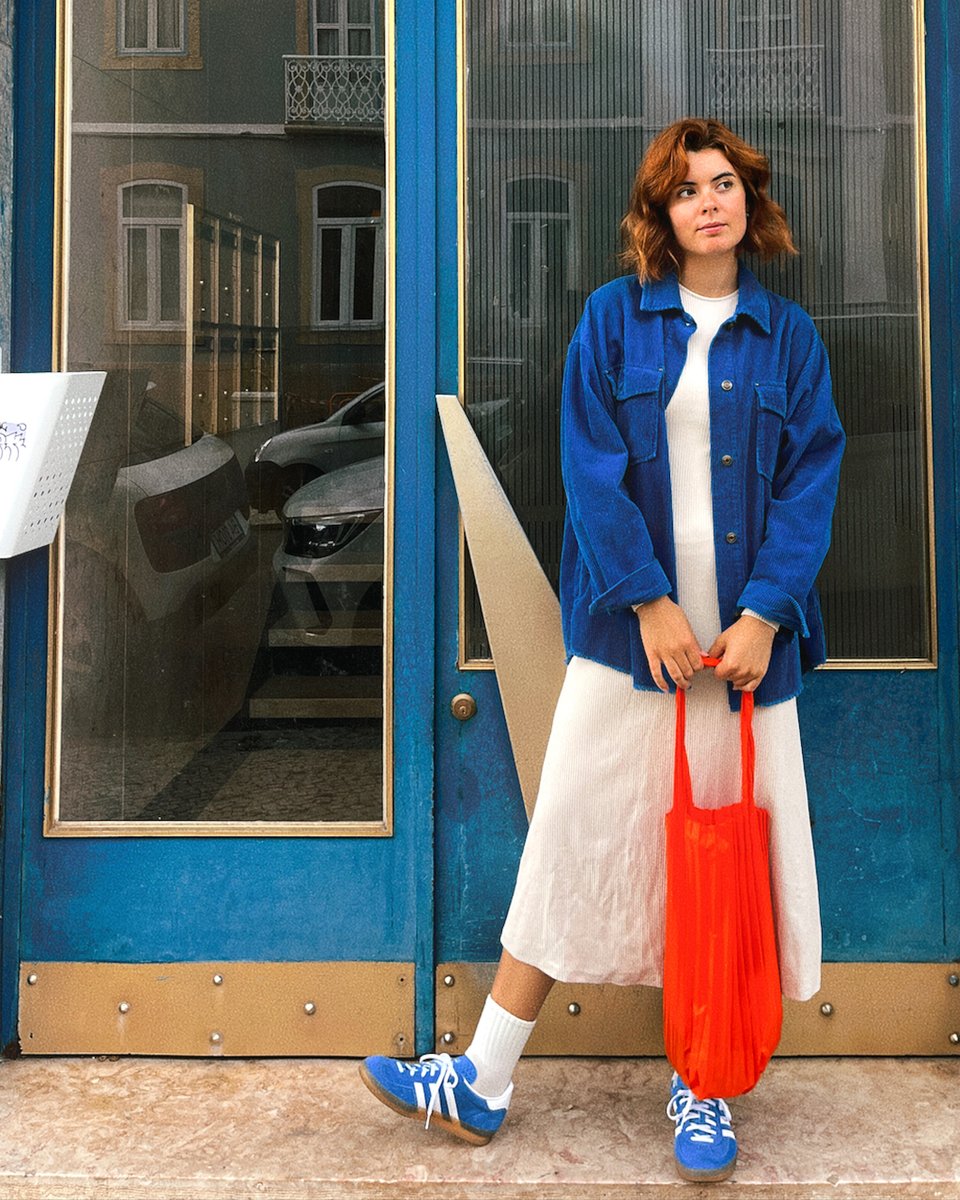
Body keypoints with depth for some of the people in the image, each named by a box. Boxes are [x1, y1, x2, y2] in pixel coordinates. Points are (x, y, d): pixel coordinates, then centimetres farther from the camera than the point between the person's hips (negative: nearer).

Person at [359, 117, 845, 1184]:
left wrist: (763, 615, -11)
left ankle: (702, 1088, 23)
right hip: (627, 624, -1)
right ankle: (481, 1084, 13)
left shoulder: (788, 336, 9)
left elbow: (810, 482, 2)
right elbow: (591, 467, -3)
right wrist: (647, 601, -13)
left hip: (747, 633, 2)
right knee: (574, 840, 2)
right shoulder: (613, 318, 6)